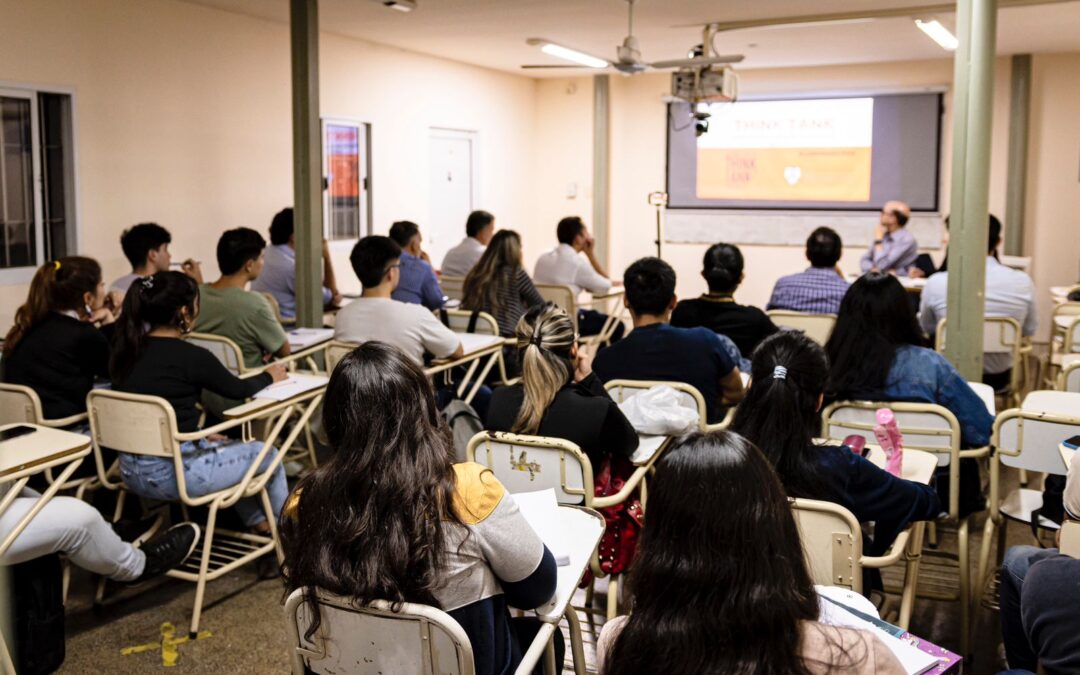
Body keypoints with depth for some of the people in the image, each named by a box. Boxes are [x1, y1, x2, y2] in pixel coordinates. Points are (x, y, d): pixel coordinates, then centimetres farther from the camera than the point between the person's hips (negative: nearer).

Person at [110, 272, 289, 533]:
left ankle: (260, 524, 38)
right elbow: (237, 389, 1)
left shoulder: (128, 351, 1)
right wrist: (269, 376, 20)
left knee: (217, 445, 32)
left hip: (132, 472, 7)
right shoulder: (191, 356, -18)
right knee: (267, 454, 16)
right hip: (175, 473, -7)